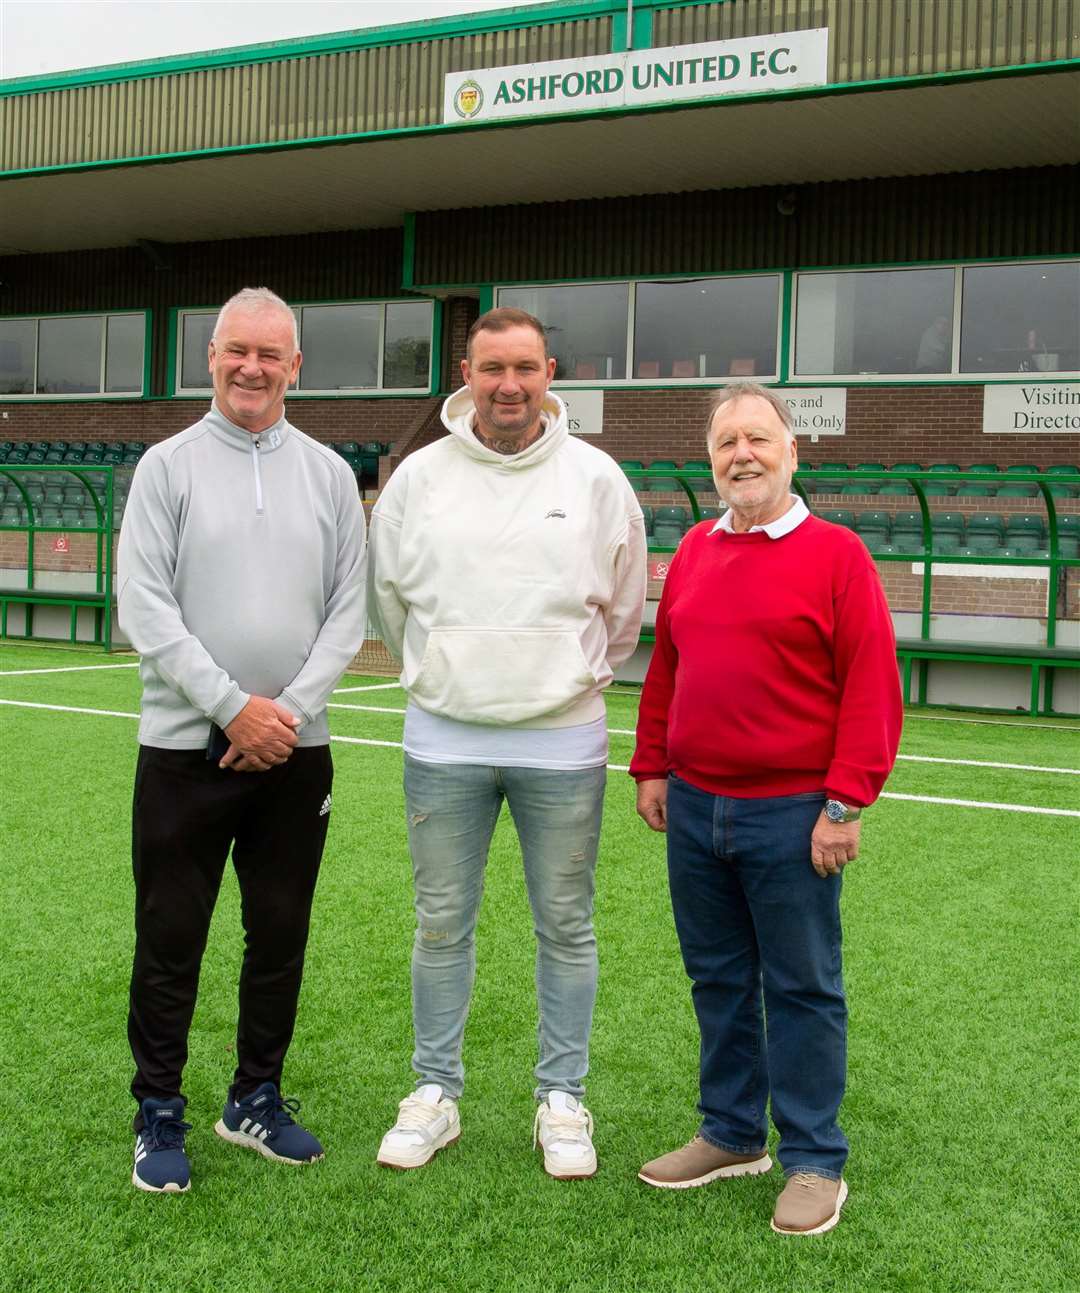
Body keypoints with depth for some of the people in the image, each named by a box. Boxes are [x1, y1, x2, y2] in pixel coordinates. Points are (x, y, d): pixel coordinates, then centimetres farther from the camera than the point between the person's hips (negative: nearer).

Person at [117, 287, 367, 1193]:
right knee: (170, 939, 4)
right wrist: (233, 707, -14)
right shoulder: (168, 466, 0)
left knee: (281, 937, 11)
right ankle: (159, 1115, 19)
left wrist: (288, 708, -9)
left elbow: (348, 610, 4)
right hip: (186, 746, -3)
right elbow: (145, 607, -7)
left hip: (295, 749, 3)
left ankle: (257, 1100, 27)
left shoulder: (329, 474, 7)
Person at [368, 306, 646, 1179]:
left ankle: (562, 1098, 21)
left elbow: (622, 611, 12)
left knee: (566, 926, 7)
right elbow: (389, 598, 14)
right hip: (444, 738, 1)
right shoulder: (420, 477, 1)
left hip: (562, 742, -1)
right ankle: (436, 1092, 23)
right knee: (442, 923, 9)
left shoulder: (596, 478, 0)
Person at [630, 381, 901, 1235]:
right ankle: (732, 1134, 30)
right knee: (718, 979, 15)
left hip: (791, 813, -5)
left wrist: (846, 802, -14)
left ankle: (815, 1162, 16)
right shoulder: (695, 551, 10)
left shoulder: (836, 554, -7)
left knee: (802, 989, 4)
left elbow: (872, 686, -10)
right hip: (695, 808, 6)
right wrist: (652, 767, 13)